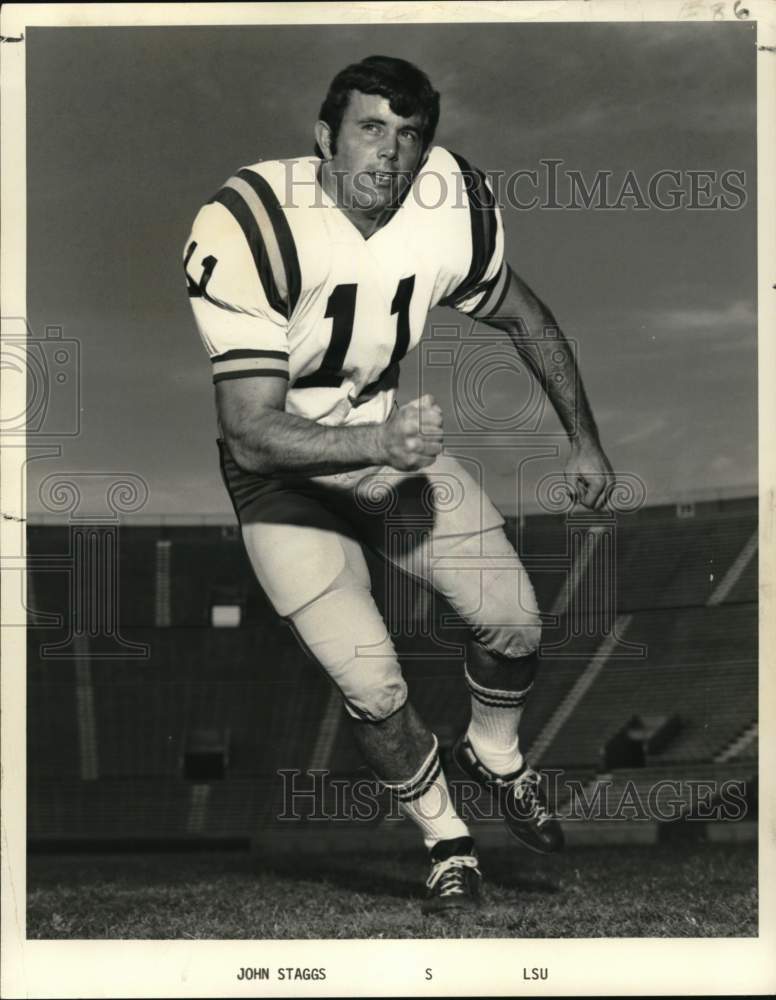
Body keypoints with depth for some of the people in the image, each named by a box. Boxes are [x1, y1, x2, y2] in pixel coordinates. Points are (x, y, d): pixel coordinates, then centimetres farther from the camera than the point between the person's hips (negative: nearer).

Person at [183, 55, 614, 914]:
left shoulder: (454, 205, -17)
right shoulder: (247, 229, -31)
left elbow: (523, 316, 6)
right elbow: (251, 436, -32)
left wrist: (584, 439, 10)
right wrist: (380, 444, -46)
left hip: (391, 433, 4)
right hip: (281, 471, -4)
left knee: (514, 620, -3)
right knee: (373, 689, -13)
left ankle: (494, 755, 32)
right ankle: (446, 841, 16)